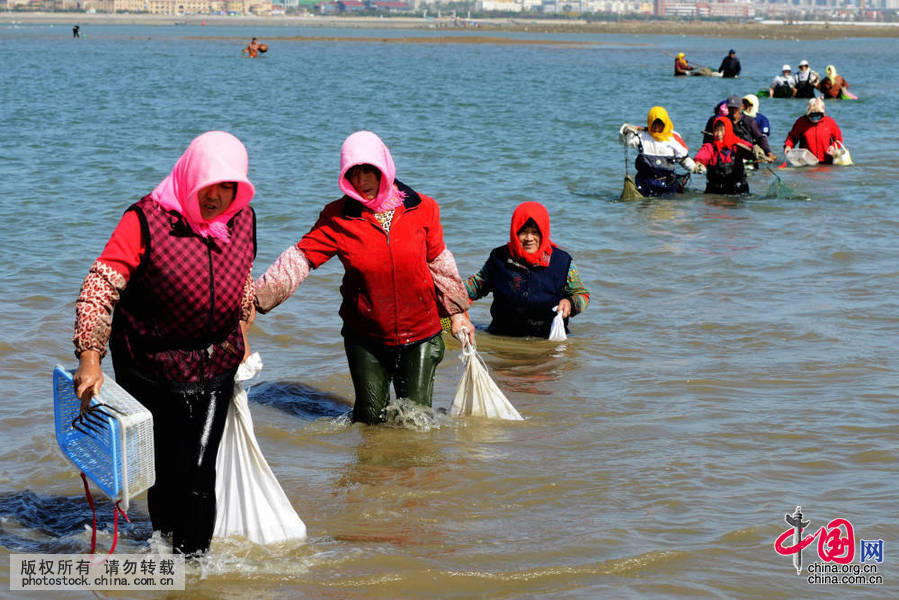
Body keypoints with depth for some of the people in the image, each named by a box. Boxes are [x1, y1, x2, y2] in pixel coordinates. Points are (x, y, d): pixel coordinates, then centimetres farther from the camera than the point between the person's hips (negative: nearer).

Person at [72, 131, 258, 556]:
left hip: (215, 367, 3)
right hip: (150, 369, -3)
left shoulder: (242, 219, -1)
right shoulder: (146, 220, -19)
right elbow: (100, 286, -22)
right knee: (163, 470, 9)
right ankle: (164, 541, 31)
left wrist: (240, 338, 25)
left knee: (199, 472, -4)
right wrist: (89, 358, -27)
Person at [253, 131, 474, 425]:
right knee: (371, 418, 3)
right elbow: (300, 258, -14)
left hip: (420, 335, 0)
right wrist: (256, 296, -25)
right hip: (365, 337, 0)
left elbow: (439, 262, 8)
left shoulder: (422, 209, -3)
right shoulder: (337, 218, -6)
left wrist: (457, 312, 14)